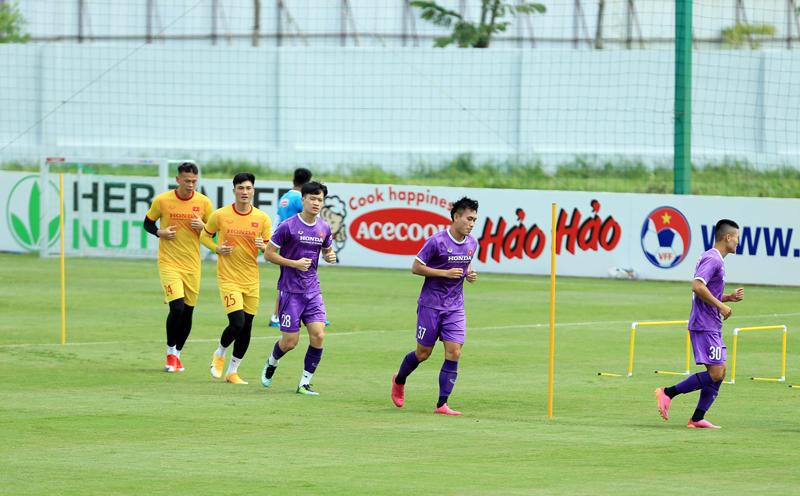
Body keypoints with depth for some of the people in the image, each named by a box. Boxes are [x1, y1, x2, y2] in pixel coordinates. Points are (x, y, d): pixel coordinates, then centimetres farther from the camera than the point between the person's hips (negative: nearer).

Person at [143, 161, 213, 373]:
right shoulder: (162, 200, -5)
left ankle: (177, 353, 27)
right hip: (169, 262, -3)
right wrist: (160, 232, -12)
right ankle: (170, 352, 4)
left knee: (188, 311, 7)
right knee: (177, 307, -17)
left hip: (192, 265, 3)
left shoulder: (203, 202, -1)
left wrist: (202, 227, -13)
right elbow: (148, 223, 8)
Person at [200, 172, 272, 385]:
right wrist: (217, 249, -9)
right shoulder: (220, 215, -5)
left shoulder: (262, 218, 0)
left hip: (251, 280, 3)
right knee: (237, 323, -17)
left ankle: (232, 371, 22)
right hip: (228, 278, -3)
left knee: (246, 328, 6)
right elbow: (204, 236, 10)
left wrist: (263, 247, -18)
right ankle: (219, 354, 13)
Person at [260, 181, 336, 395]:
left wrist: (330, 256, -1)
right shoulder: (288, 226, -11)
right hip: (290, 290, -4)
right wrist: (295, 263, -17)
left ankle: (305, 383, 0)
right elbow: (268, 253, -7)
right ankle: (271, 363, 31)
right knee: (290, 341, -3)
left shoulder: (324, 228, 5)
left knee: (318, 335, -11)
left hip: (313, 290, 4)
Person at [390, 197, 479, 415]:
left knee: (454, 352, -9)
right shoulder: (437, 241, -15)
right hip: (431, 305, -5)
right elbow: (416, 267, -12)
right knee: (423, 353, 6)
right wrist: (446, 273, -20)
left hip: (455, 307, 5)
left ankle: (442, 404, -6)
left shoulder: (472, 244, 4)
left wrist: (469, 274, 0)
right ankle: (399, 381, 37)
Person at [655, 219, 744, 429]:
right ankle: (667, 393, -8)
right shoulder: (713, 259, -13)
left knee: (719, 372, 8)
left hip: (710, 326, 11)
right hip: (705, 325, -11)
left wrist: (730, 297, 14)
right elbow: (698, 286, -26)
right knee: (715, 374, -12)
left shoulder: (714, 259, 19)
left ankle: (697, 419, 6)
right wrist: (720, 305, -19)